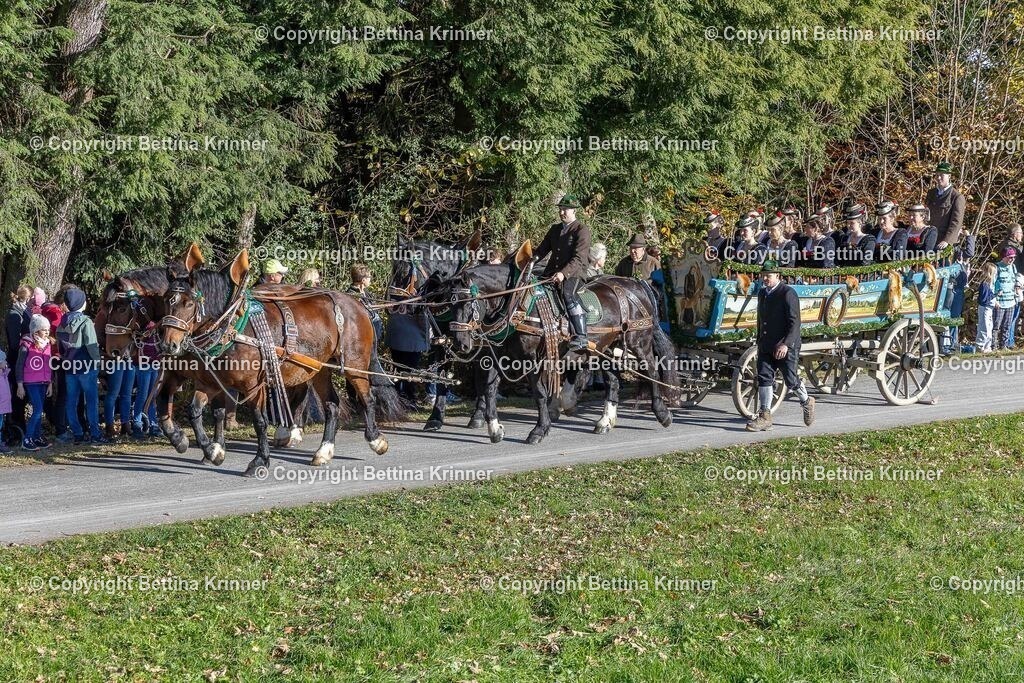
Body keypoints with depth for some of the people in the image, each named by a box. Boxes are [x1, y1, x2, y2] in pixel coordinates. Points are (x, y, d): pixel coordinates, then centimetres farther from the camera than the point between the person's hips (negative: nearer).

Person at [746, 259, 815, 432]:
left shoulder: (788, 293, -13)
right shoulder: (762, 293, 13)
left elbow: (795, 322, -17)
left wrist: (786, 343, -25)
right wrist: (759, 341, 22)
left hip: (786, 346, -7)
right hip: (766, 346, 7)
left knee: (791, 379, 2)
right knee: (764, 378, -1)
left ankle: (806, 403, 28)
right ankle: (764, 416, 0)